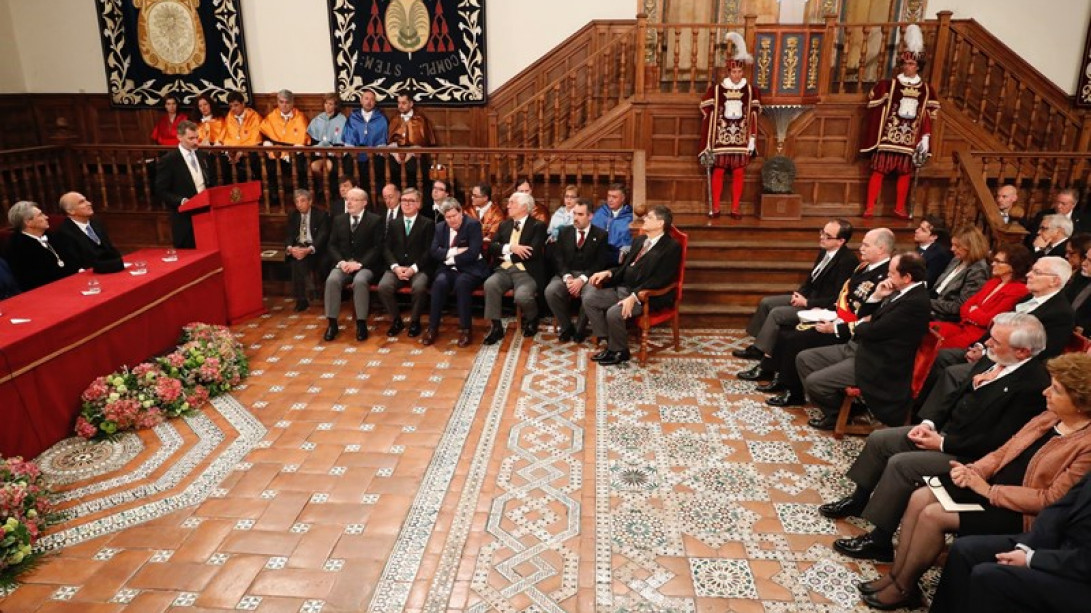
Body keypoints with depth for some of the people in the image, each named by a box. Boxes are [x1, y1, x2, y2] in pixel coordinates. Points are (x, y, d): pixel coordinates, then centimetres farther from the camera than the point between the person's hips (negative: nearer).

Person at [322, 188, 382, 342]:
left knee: (360, 281, -35)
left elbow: (377, 247, -6)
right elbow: (332, 245, 11)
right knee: (332, 280, -27)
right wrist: (340, 262, -9)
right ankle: (332, 323, -20)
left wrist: (360, 263, -17)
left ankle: (361, 323, -25)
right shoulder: (339, 220, 14)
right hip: (343, 264, 4)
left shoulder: (375, 220, 1)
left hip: (365, 265, -3)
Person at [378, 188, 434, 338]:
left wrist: (413, 268, -16)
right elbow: (386, 248, 9)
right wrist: (395, 267, -11)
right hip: (397, 267, 3)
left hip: (419, 268, -3)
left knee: (419, 287, -35)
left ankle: (414, 321, -9)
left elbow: (429, 251, -4)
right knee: (383, 287, -27)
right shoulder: (394, 225, 18)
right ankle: (396, 320, -4)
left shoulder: (428, 223, 6)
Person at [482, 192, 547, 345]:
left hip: (526, 271, -4)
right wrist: (510, 248, -13)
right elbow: (492, 247, 7)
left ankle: (531, 319, 5)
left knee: (521, 296, -32)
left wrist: (507, 255, -4)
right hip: (504, 269, 5)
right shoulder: (504, 224, 18)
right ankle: (496, 327, -14)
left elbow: (533, 252, -13)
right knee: (490, 284, -28)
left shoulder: (538, 226, 1)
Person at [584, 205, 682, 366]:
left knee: (613, 313, -30)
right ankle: (610, 343, 1)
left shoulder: (671, 247, -11)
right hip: (622, 287, 9)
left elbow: (660, 280, -20)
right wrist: (608, 273, 0)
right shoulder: (640, 240, 17)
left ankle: (620, 351, -3)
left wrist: (634, 297, -28)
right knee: (589, 298, -6)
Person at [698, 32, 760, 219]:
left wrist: (752, 139, 1)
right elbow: (708, 115, -2)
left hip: (741, 139, 2)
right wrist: (707, 144, -6)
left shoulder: (751, 91, 4)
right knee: (718, 172, 3)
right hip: (721, 138, -2)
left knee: (739, 173, 4)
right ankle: (715, 207, 12)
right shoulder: (715, 89, -2)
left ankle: (735, 208, 13)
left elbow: (753, 117, 6)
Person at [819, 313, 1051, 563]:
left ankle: (879, 541, -9)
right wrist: (929, 422, -1)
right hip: (945, 430, 9)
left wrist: (942, 443, -18)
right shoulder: (993, 361, 1)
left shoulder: (1033, 385, -24)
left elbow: (997, 442, -24)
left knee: (901, 464, -23)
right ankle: (858, 501, 25)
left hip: (970, 456, -9)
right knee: (878, 439, 5)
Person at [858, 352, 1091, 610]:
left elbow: (1051, 499, -22)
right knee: (919, 498, -10)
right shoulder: (1049, 417, 6)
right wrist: (973, 470, -6)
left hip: (1019, 513, -8)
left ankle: (904, 589, -1)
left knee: (933, 515, -22)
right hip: (990, 484, 8)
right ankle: (895, 576, -1)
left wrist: (990, 491, -20)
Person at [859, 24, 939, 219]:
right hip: (887, 136, -2)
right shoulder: (889, 85, -1)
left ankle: (900, 208, 18)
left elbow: (928, 116, 6)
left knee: (905, 173, 8)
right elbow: (874, 107, 0)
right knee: (878, 171, -3)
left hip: (910, 139, 2)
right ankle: (870, 207, 2)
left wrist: (925, 137, 1)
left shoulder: (926, 90, 6)